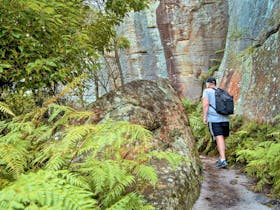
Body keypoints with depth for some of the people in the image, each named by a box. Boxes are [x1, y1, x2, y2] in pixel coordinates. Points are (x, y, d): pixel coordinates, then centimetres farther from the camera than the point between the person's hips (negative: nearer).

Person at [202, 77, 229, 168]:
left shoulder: (207, 91, 2)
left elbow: (205, 104, -9)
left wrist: (204, 117, -7)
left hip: (214, 119, -5)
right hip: (225, 118, 5)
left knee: (219, 139, -11)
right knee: (222, 138, 14)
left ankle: (223, 160, -18)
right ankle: (221, 158, 18)